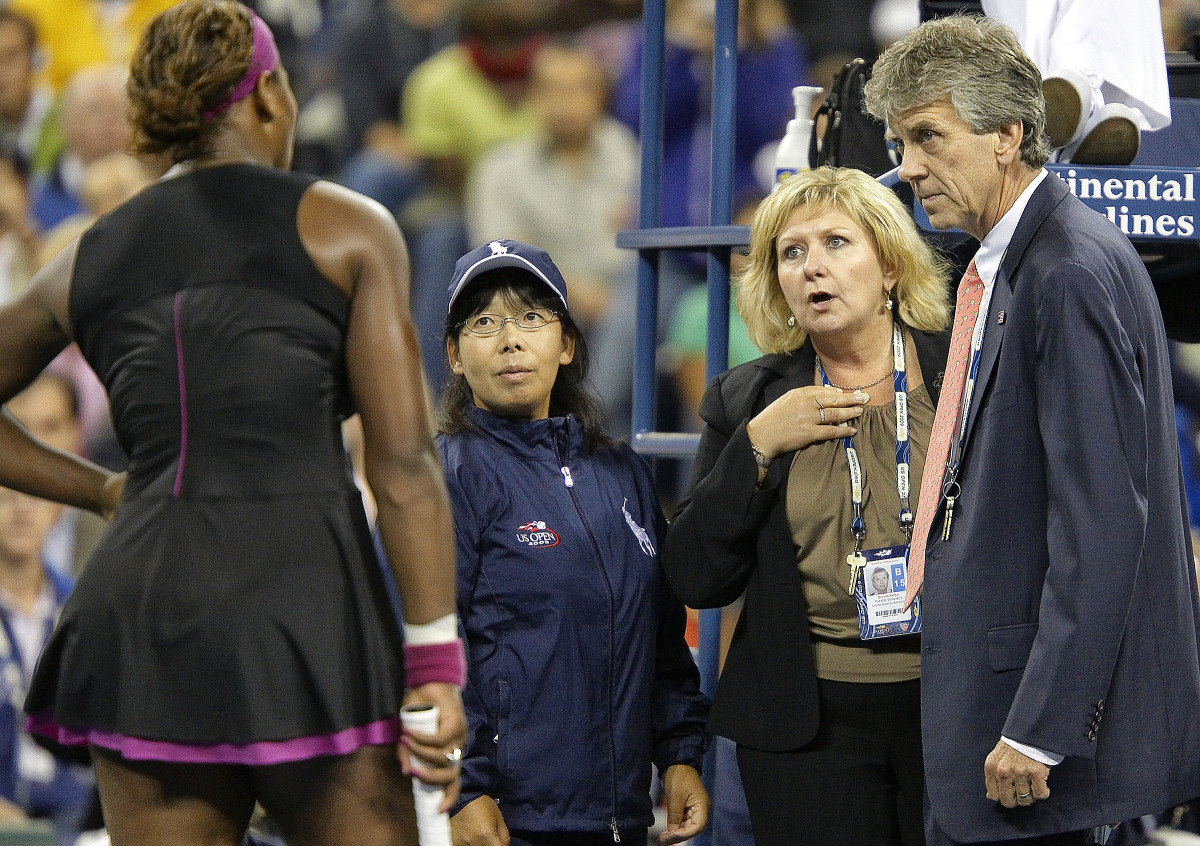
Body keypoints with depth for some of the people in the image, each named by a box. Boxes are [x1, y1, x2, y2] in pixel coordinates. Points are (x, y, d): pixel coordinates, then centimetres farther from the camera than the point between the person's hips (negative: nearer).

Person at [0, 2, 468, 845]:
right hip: (307, 602, -4)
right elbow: (404, 461, -3)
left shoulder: (89, 262, 15)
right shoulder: (346, 229, 4)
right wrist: (436, 665, -3)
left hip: (139, 614, 4)